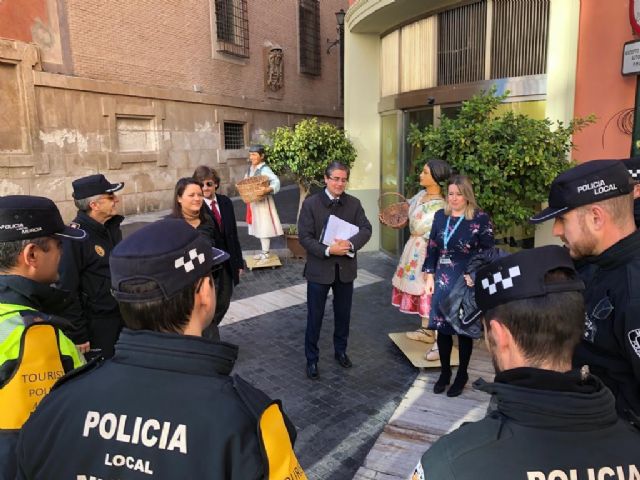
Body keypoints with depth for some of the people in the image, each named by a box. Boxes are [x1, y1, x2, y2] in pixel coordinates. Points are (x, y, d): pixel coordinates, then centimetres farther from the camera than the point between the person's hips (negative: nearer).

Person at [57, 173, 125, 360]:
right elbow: (68, 290, -20)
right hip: (95, 325, -7)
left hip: (121, 317, 7)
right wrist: (78, 335, -18)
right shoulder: (76, 236, -20)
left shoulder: (112, 228, 4)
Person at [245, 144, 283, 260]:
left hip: (263, 201, -8)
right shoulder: (250, 168, 9)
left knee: (264, 227, -2)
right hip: (254, 201, 8)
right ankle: (263, 251, 23)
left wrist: (269, 189, -47)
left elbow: (276, 181, -31)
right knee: (259, 227, 14)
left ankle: (265, 253, 5)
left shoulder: (264, 169, -17)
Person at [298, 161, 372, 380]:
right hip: (319, 268, -3)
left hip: (346, 268, 3)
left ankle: (340, 351, 40)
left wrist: (351, 243, -26)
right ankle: (311, 359, 23)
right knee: (315, 317, 7)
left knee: (343, 314, 18)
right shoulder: (310, 203, -8)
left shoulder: (354, 203, 1)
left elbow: (366, 229, -7)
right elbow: (304, 237, -13)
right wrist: (328, 250, -25)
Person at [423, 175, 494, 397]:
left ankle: (462, 375, 26)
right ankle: (445, 372, 28)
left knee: (464, 329, 8)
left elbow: (488, 252, -7)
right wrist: (430, 275, 6)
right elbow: (432, 247, 10)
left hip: (467, 282, -4)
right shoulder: (440, 216, 6)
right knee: (442, 327, 10)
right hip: (442, 280, 4)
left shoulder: (480, 218, -8)